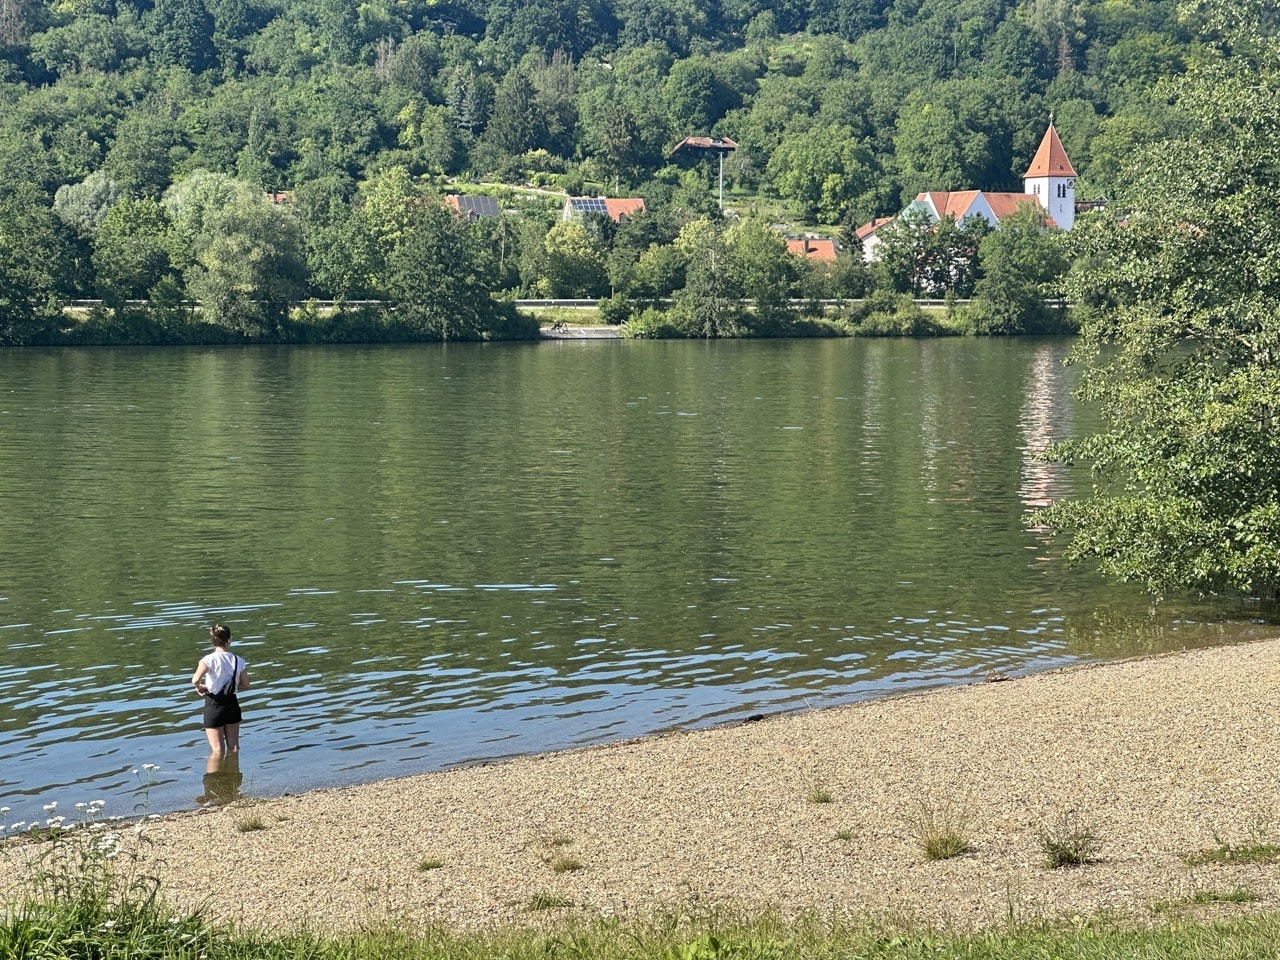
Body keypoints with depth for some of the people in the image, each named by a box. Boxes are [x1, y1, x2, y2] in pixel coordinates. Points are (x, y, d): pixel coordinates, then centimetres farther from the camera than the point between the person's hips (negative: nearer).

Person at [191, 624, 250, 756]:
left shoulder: (209, 660, -16)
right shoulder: (239, 661, -5)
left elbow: (195, 680, -30)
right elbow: (245, 685, 3)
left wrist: (200, 688, -8)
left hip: (214, 704, -3)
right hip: (232, 703, 3)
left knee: (217, 751, 2)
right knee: (233, 748, 15)